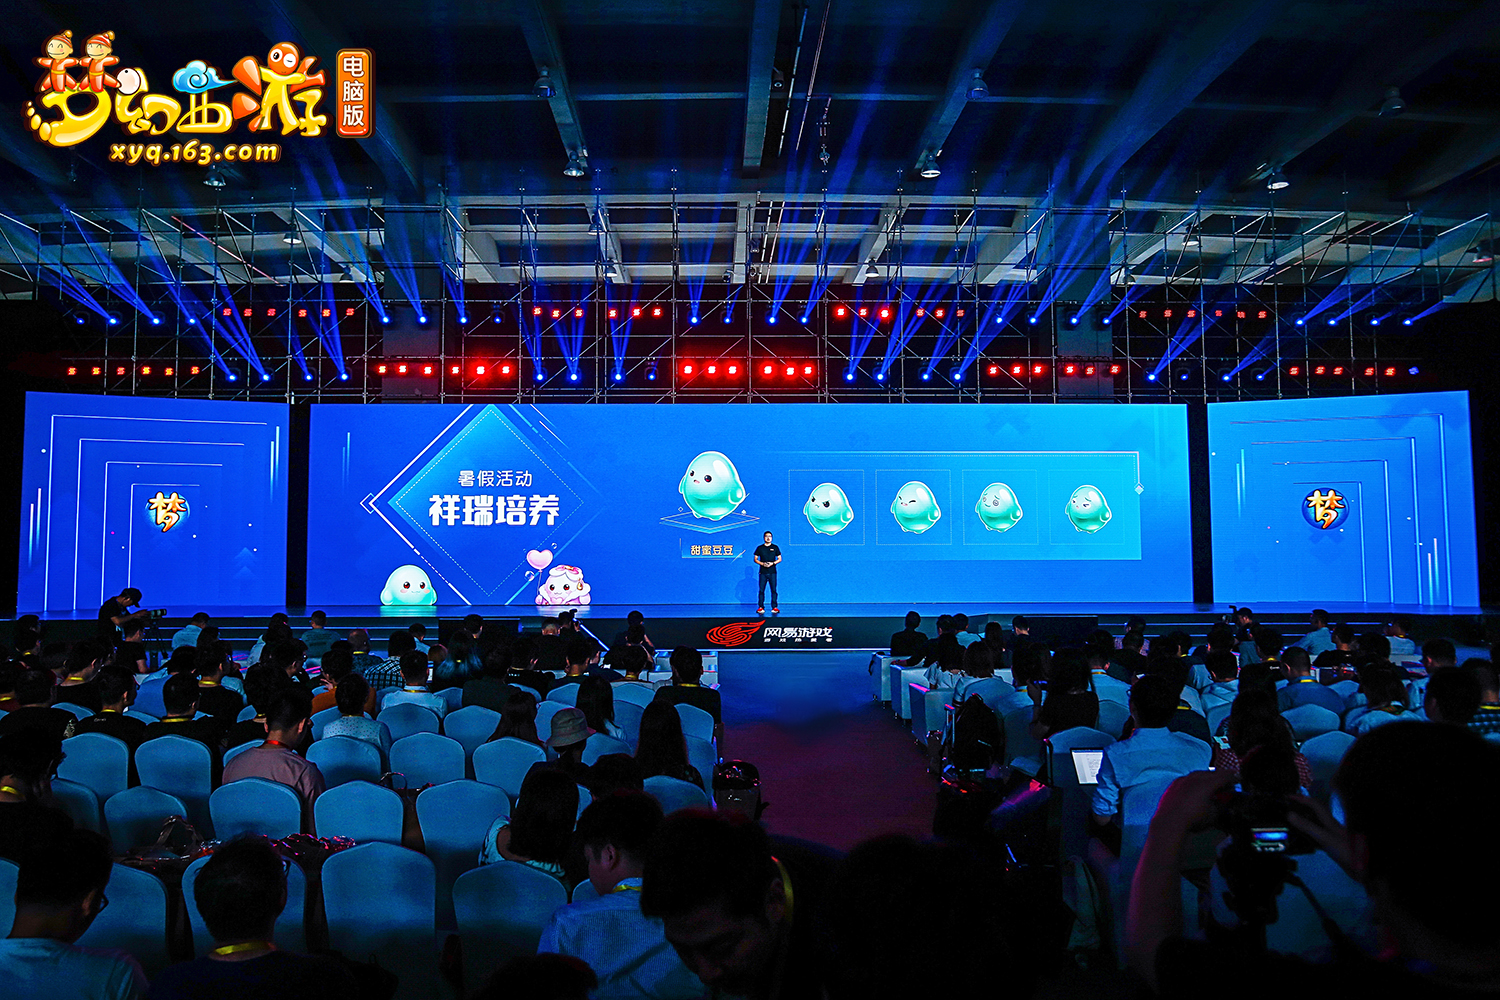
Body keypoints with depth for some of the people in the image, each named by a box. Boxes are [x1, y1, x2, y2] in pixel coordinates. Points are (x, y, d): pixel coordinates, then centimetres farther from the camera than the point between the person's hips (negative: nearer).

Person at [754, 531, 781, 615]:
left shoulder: (775, 547, 9)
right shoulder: (759, 548, 9)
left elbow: (779, 559, 9)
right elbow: (755, 559, 10)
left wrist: (772, 563, -8)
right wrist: (762, 564, -8)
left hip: (772, 572, 0)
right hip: (762, 572, 0)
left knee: (773, 590, -3)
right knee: (761, 590, -2)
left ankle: (774, 607, 1)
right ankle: (761, 607, 3)